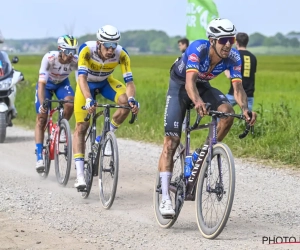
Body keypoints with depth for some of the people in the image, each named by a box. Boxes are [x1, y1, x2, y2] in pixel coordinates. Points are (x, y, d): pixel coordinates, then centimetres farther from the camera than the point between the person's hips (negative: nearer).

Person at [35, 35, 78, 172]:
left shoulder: (76, 61, -29)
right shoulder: (49, 58, -35)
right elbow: (42, 83, -38)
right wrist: (42, 104, -48)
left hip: (62, 83, 2)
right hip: (46, 84, -2)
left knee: (70, 103, -30)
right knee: (41, 119, -7)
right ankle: (39, 157, -3)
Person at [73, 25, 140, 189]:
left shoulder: (121, 54, -29)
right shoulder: (87, 50, -35)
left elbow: (129, 81, -30)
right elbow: (82, 77, -43)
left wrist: (131, 99, -50)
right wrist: (89, 99, -58)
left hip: (105, 82, 2)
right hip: (87, 84, -2)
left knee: (126, 101, -28)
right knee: (81, 127, -11)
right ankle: (80, 175, -10)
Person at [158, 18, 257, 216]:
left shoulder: (233, 57, -23)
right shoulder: (198, 48, -35)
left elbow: (238, 87, -28)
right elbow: (190, 82, -47)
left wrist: (245, 108, -48)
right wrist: (197, 102, -66)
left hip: (203, 86, 4)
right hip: (180, 86, -4)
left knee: (228, 112, -26)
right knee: (171, 141, -12)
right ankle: (165, 199, -12)